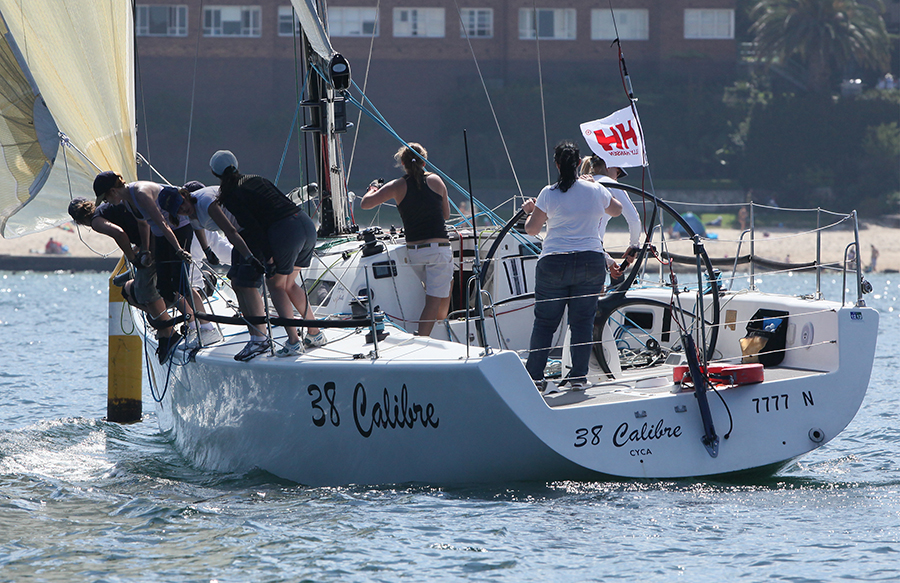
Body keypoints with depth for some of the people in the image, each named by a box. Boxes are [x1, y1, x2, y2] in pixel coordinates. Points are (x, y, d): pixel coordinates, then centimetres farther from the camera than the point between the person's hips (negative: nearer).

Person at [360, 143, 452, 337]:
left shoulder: (398, 186, 1)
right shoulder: (435, 181, 4)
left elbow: (365, 204, 1)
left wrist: (372, 191, 22)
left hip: (414, 250, 3)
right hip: (439, 247, -3)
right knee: (434, 300, -7)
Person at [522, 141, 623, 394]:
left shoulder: (549, 194, -6)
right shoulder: (596, 190, 3)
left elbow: (532, 229, -2)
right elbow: (616, 210, 23)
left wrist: (530, 211, 20)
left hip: (554, 262, -2)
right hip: (591, 263, 2)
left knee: (545, 321, 6)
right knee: (582, 321, 7)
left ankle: (534, 375, 5)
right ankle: (579, 376, 6)